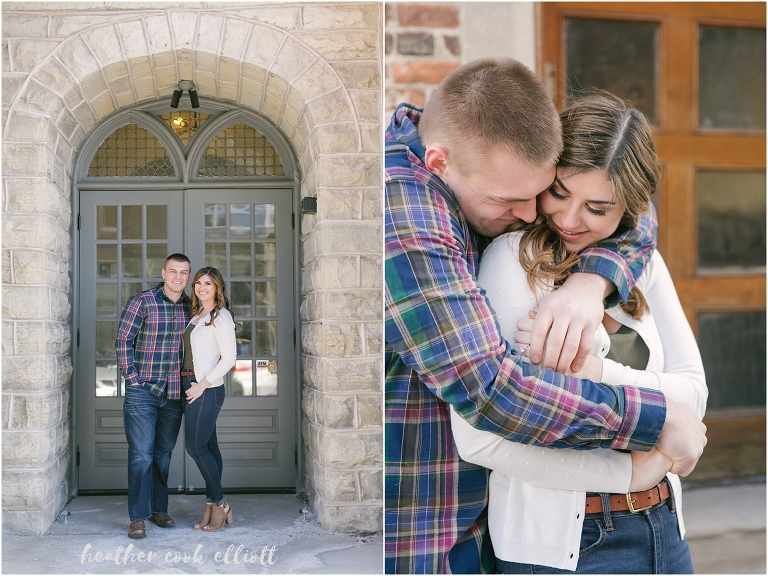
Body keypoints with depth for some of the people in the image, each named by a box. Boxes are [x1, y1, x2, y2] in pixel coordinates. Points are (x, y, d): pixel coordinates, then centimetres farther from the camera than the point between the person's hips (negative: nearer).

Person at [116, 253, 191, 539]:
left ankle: (159, 508, 25)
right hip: (143, 390, -4)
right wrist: (131, 376, -10)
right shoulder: (142, 301, -6)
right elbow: (123, 338, -5)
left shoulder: (191, 307, 7)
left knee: (164, 453, 14)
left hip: (174, 392, 4)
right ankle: (138, 517, 4)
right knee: (141, 453, -3)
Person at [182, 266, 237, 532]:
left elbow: (229, 358, -15)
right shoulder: (197, 315, 17)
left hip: (207, 388, -8)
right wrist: (191, 385, 8)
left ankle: (219, 505, 6)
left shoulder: (221, 316, -9)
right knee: (207, 447, 9)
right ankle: (213, 508, 13)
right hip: (191, 385, 8)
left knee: (196, 447, -6)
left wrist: (202, 385, -16)